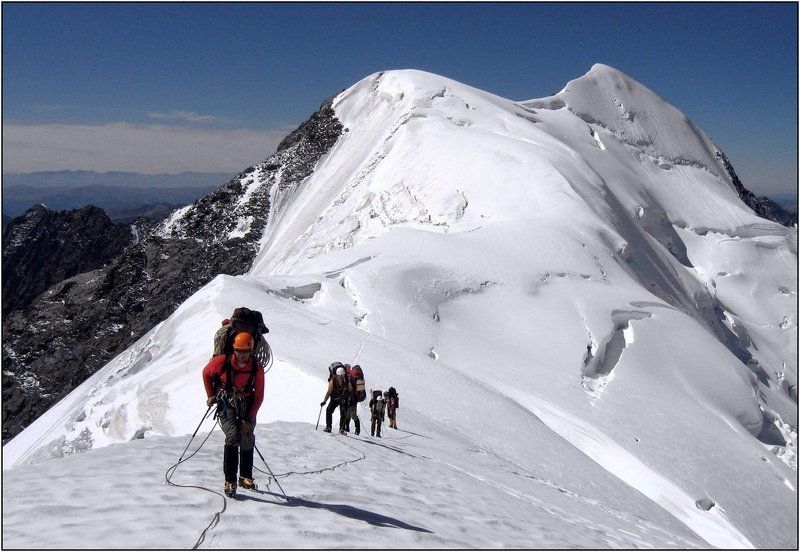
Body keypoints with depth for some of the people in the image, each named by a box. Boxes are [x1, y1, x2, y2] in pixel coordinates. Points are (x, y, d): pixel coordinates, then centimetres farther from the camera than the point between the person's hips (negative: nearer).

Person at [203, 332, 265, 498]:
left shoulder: (257, 367, -13)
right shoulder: (222, 361, -17)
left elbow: (259, 396, -7)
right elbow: (206, 373, 5)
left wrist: (250, 419, -12)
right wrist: (210, 395, 8)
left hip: (247, 405, 2)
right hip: (226, 404, -2)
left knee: (247, 439, -5)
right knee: (233, 436, -20)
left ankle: (246, 477, 17)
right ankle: (230, 481, -14)